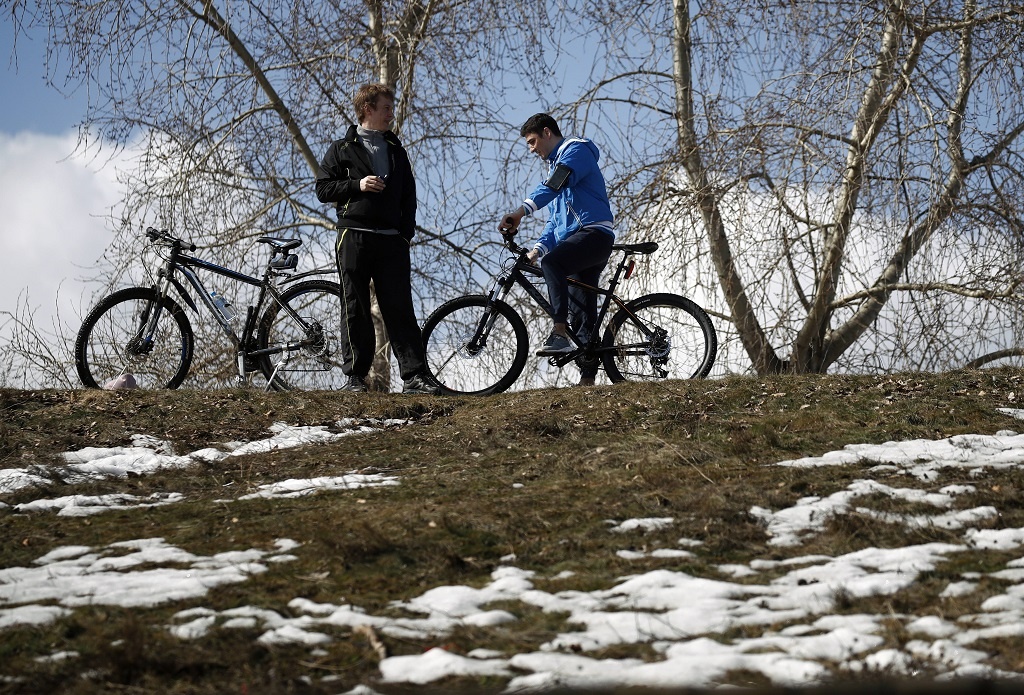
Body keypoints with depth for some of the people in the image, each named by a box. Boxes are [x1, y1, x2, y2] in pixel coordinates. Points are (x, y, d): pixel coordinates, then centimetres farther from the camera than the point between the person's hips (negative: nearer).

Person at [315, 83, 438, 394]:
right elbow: (323, 189, 4)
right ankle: (355, 376, 4)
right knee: (355, 309, -1)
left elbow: (409, 196, 20)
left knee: (400, 308, -5)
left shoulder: (396, 151, 20)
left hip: (391, 240, 2)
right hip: (354, 237, -2)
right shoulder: (342, 149, 9)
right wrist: (357, 185, -10)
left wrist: (406, 233, 6)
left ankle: (414, 376, -9)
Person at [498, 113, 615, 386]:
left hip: (594, 233, -10)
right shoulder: (556, 164, 29)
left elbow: (555, 184, -22)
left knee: (552, 262, -34)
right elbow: (555, 220, 26)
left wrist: (522, 211, -35)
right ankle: (588, 378, 6)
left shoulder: (576, 150, -2)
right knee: (582, 310, 6)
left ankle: (560, 333, -43)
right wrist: (538, 248, 8)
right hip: (578, 240, 10)